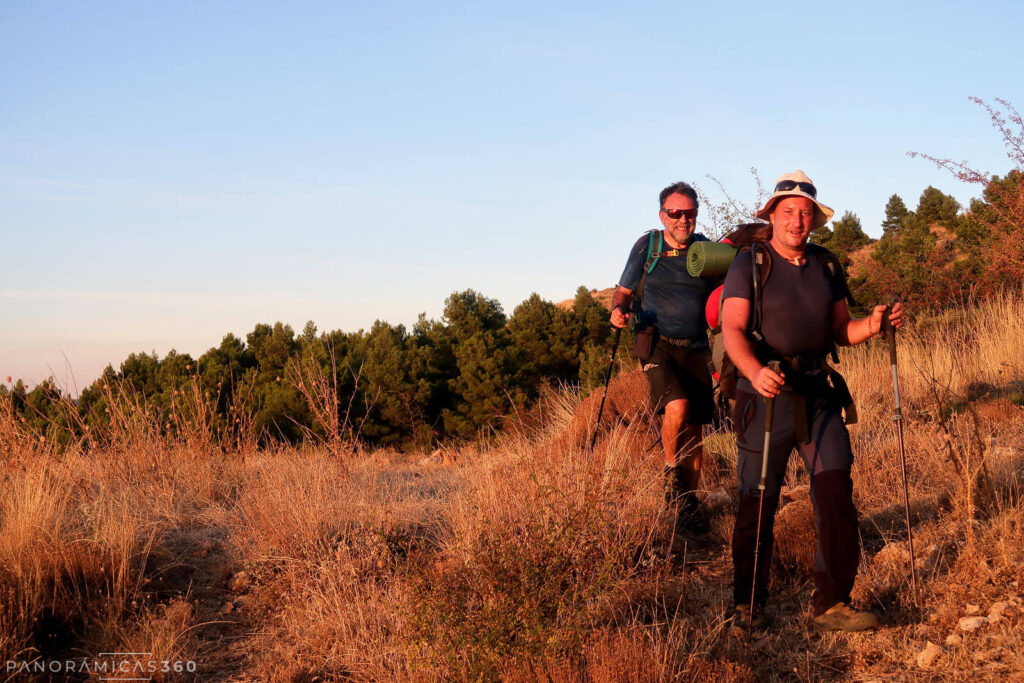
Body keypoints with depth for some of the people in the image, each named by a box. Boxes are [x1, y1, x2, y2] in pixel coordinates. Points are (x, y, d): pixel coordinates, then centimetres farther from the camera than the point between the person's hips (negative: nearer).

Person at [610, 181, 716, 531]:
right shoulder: (646, 246, 1)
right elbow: (624, 290, 8)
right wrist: (618, 309, -14)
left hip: (694, 349, 3)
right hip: (656, 345, -3)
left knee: (694, 428, 4)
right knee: (677, 405, -27)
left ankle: (687, 499, 20)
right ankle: (672, 475, -4)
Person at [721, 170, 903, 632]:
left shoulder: (826, 266, 13)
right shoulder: (749, 264, -1)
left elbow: (840, 331, 16)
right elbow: (732, 329, -12)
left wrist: (871, 325, -6)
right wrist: (755, 371, -31)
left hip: (819, 396, 4)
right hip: (767, 396, -4)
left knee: (836, 497, -4)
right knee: (757, 503, 1)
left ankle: (831, 605, 5)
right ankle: (748, 604, 17)